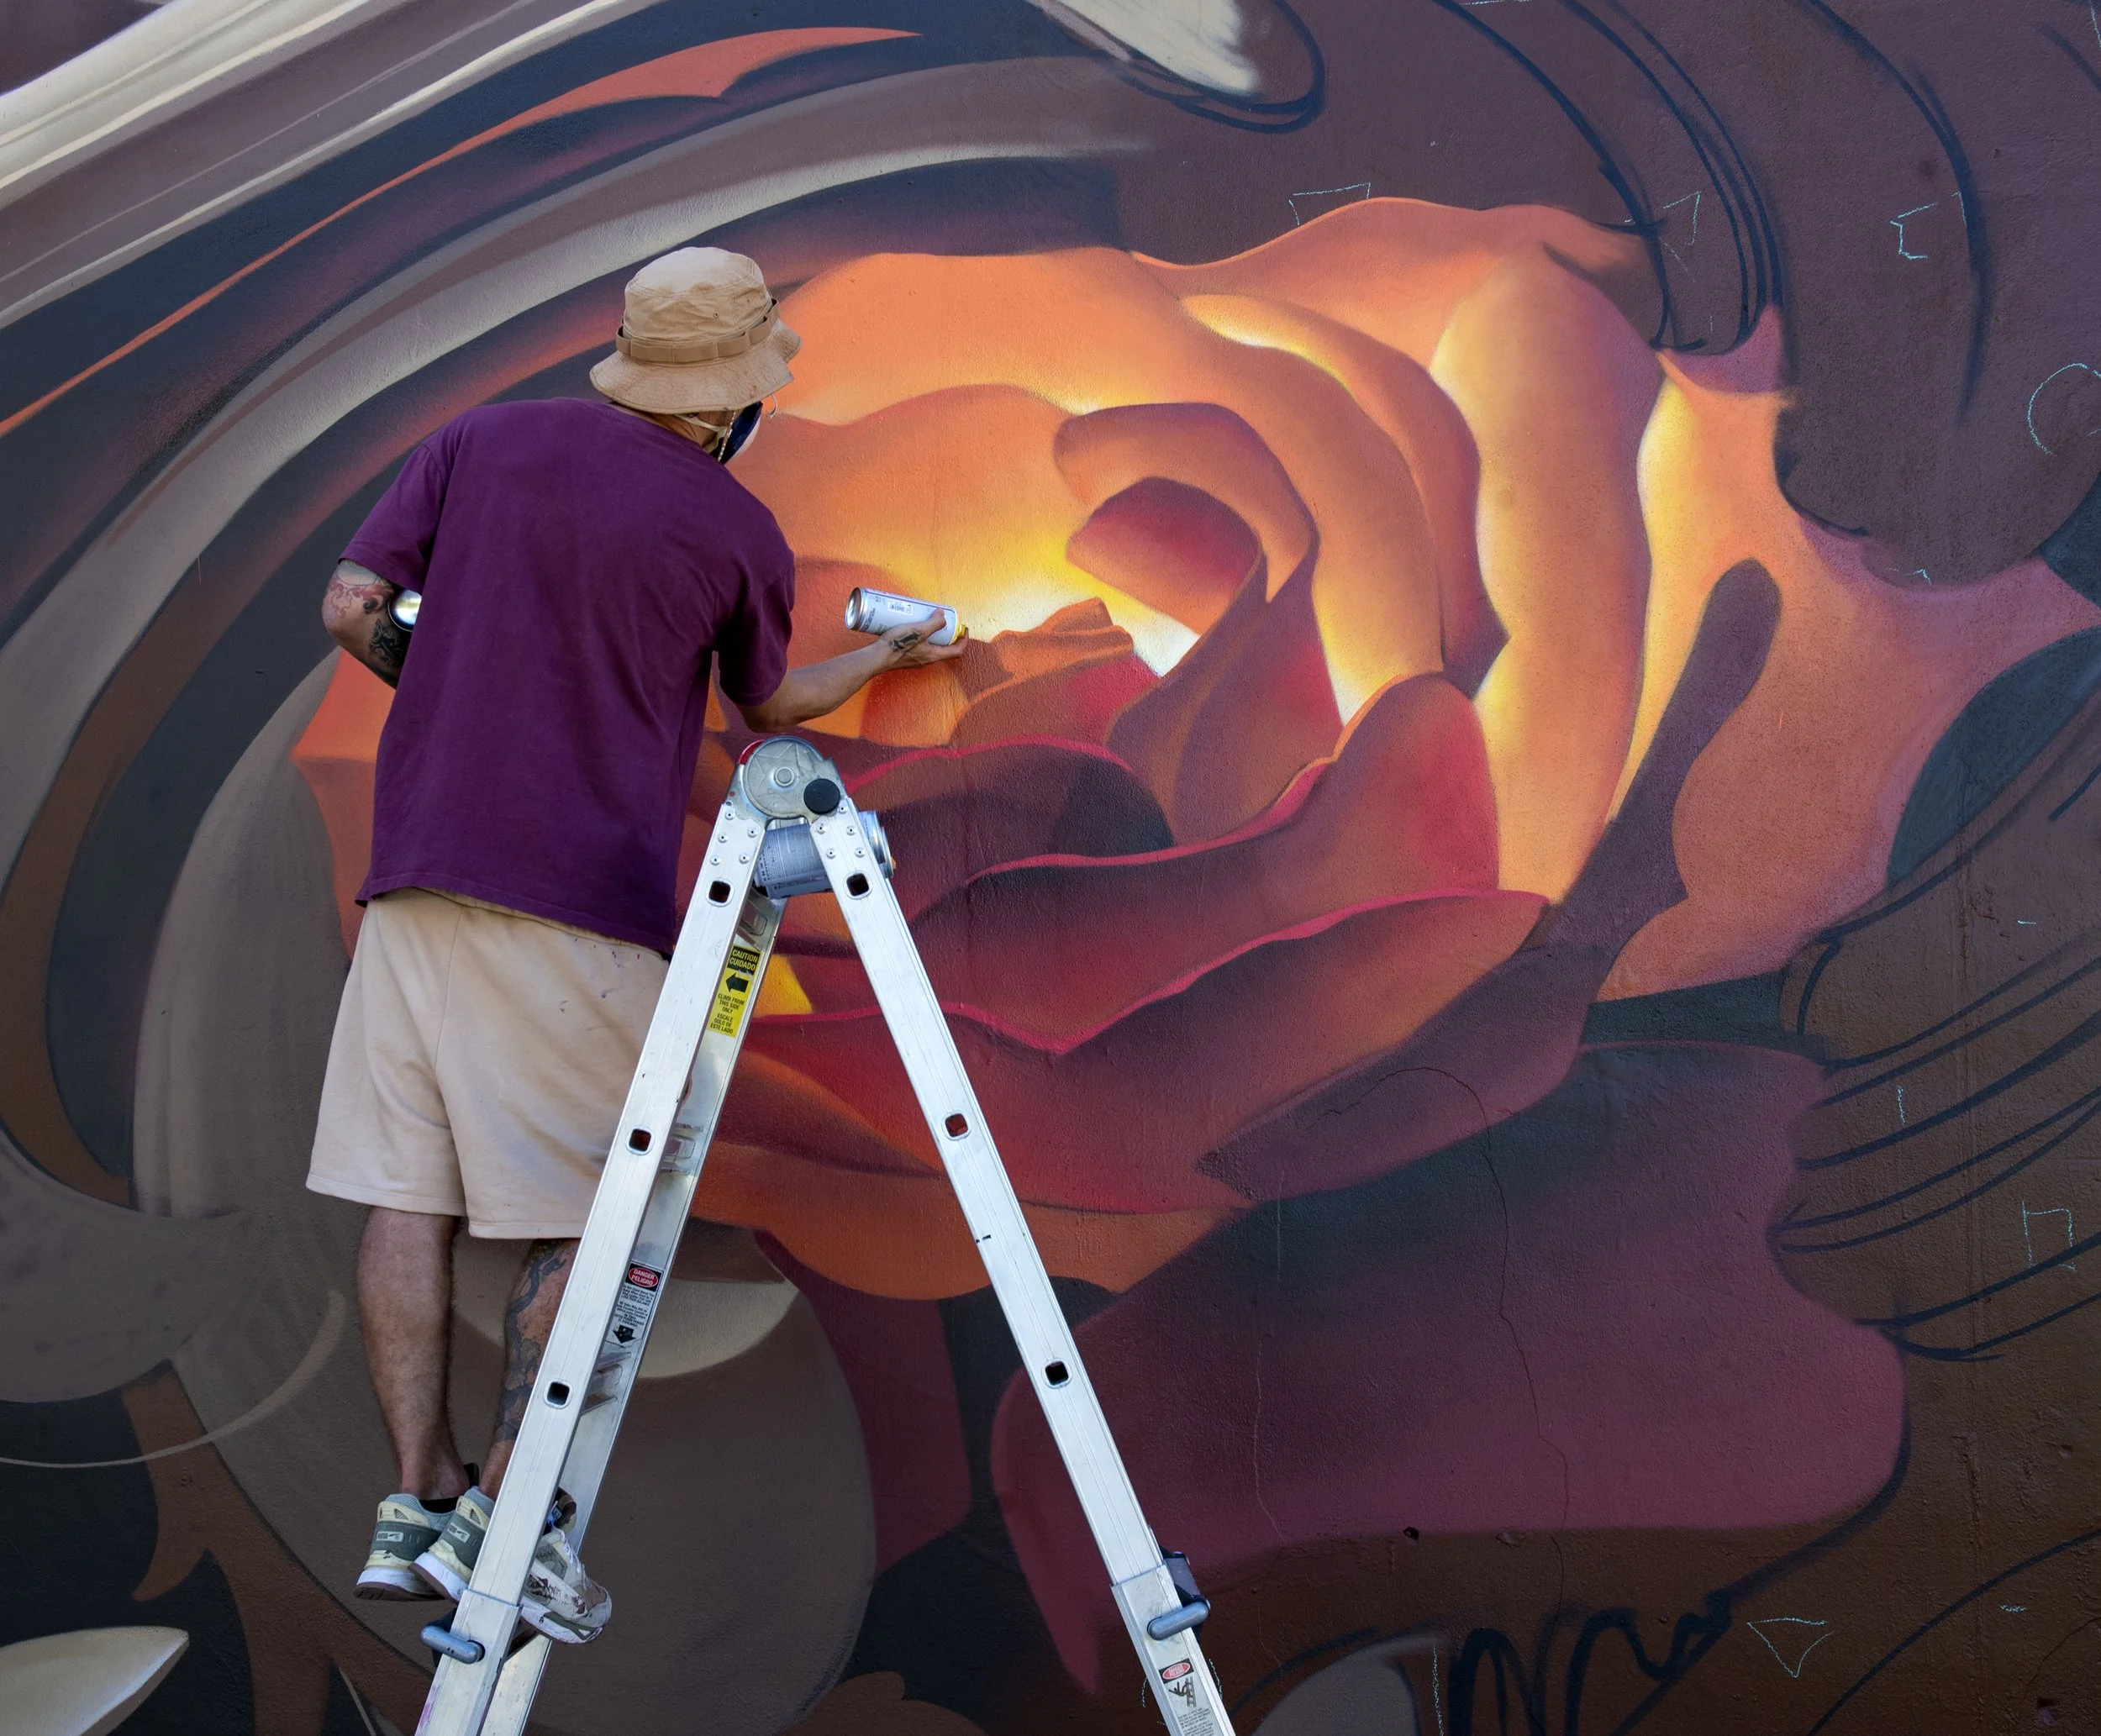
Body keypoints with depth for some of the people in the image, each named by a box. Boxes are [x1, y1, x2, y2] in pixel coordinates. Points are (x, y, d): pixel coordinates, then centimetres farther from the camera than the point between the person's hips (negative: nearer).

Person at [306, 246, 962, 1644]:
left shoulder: (482, 441, 8)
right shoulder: (737, 532, 1)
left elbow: (352, 609, 3)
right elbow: (768, 705, 18)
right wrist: (889, 657, 36)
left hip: (421, 861, 4)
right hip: (582, 899, -4)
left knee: (411, 1189, 7)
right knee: (587, 1214, 5)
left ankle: (422, 1503, 10)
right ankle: (503, 1510, 1)